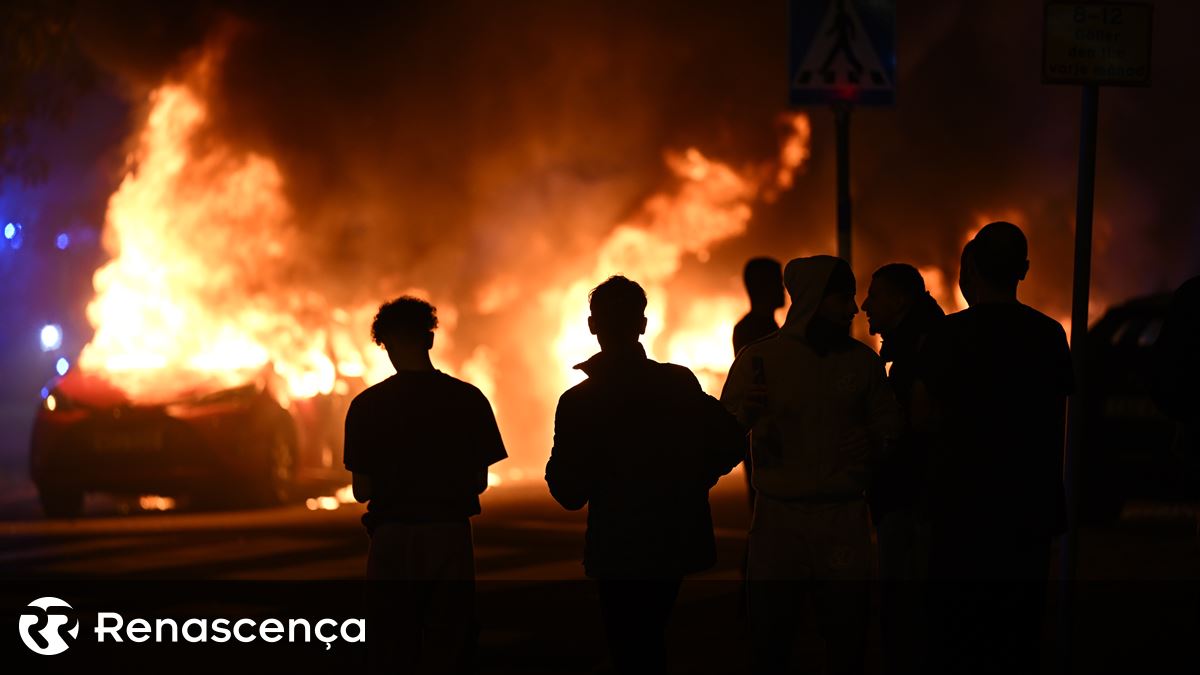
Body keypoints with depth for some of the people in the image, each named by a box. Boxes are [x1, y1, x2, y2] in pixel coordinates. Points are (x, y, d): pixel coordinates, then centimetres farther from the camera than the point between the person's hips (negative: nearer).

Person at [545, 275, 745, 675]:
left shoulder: (579, 402, -13)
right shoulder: (681, 384, -4)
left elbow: (569, 494, -12)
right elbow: (729, 444, -3)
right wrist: (687, 484, 10)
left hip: (619, 552, -4)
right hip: (676, 541, 4)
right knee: (649, 641, 22)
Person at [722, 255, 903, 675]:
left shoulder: (862, 360, 9)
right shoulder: (759, 358, 2)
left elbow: (891, 425, 16)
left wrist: (874, 442, -6)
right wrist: (745, 416, -21)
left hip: (845, 523, 2)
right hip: (778, 519, -2)